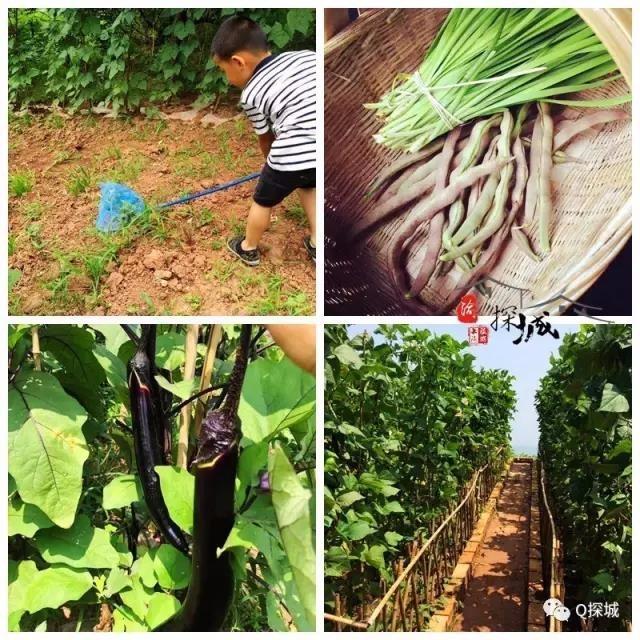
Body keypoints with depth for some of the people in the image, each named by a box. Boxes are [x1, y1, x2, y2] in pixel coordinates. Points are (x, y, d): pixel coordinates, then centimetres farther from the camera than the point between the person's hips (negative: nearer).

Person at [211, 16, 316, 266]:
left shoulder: (251, 95, 0)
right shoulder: (307, 56, 10)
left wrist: (273, 164, 33)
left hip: (292, 155, -5)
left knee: (263, 201, 21)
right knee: (307, 186, 34)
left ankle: (248, 249, 42)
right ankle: (316, 245, 38)